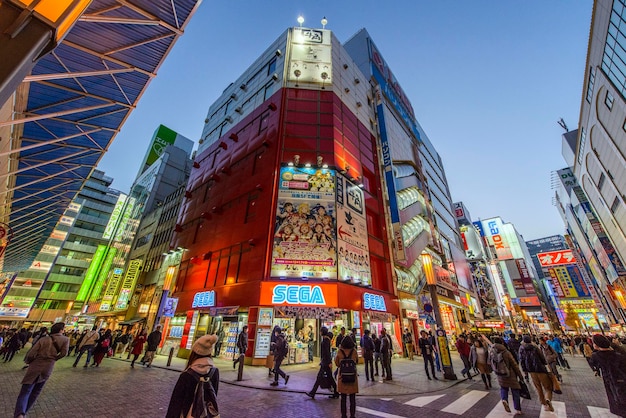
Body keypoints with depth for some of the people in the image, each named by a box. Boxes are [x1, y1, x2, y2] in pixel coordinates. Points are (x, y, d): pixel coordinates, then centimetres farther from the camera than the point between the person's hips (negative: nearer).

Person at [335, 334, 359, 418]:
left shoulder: (339, 351, -10)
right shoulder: (354, 351, -9)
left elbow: (337, 363, 1)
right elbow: (357, 361, 10)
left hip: (342, 377, 0)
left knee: (343, 398, 14)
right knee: (352, 398, 14)